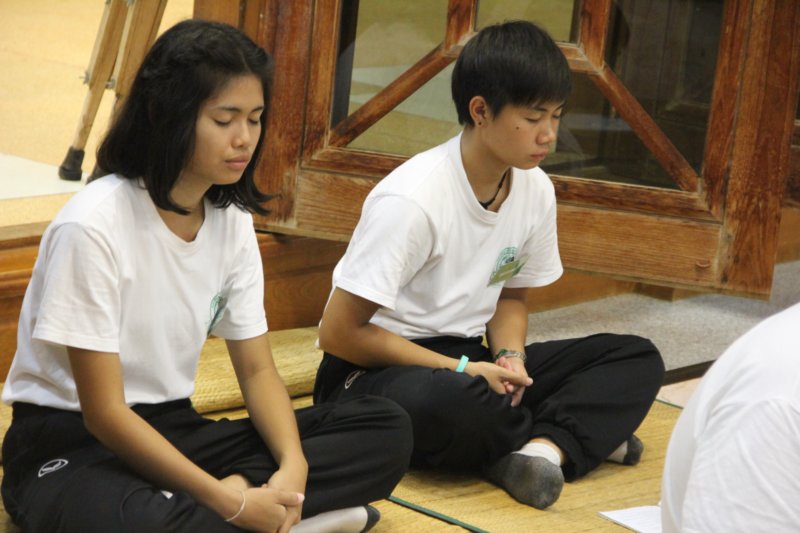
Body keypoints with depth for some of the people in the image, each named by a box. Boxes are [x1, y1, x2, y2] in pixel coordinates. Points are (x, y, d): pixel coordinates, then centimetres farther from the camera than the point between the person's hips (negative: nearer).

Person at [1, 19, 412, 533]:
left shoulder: (232, 219, 0)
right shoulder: (93, 225, -21)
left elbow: (258, 370, 4)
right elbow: (104, 412, -20)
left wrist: (293, 466, -18)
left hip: (170, 432, 7)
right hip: (69, 445, -7)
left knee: (385, 428, -9)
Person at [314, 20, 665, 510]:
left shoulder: (536, 189, -2)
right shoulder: (412, 200, -22)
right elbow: (339, 333, -19)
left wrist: (509, 355, -8)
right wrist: (460, 370, -21)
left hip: (463, 362, 7)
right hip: (373, 371, -7)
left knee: (637, 358, -5)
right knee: (447, 401, -42)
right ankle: (575, 436, -12)